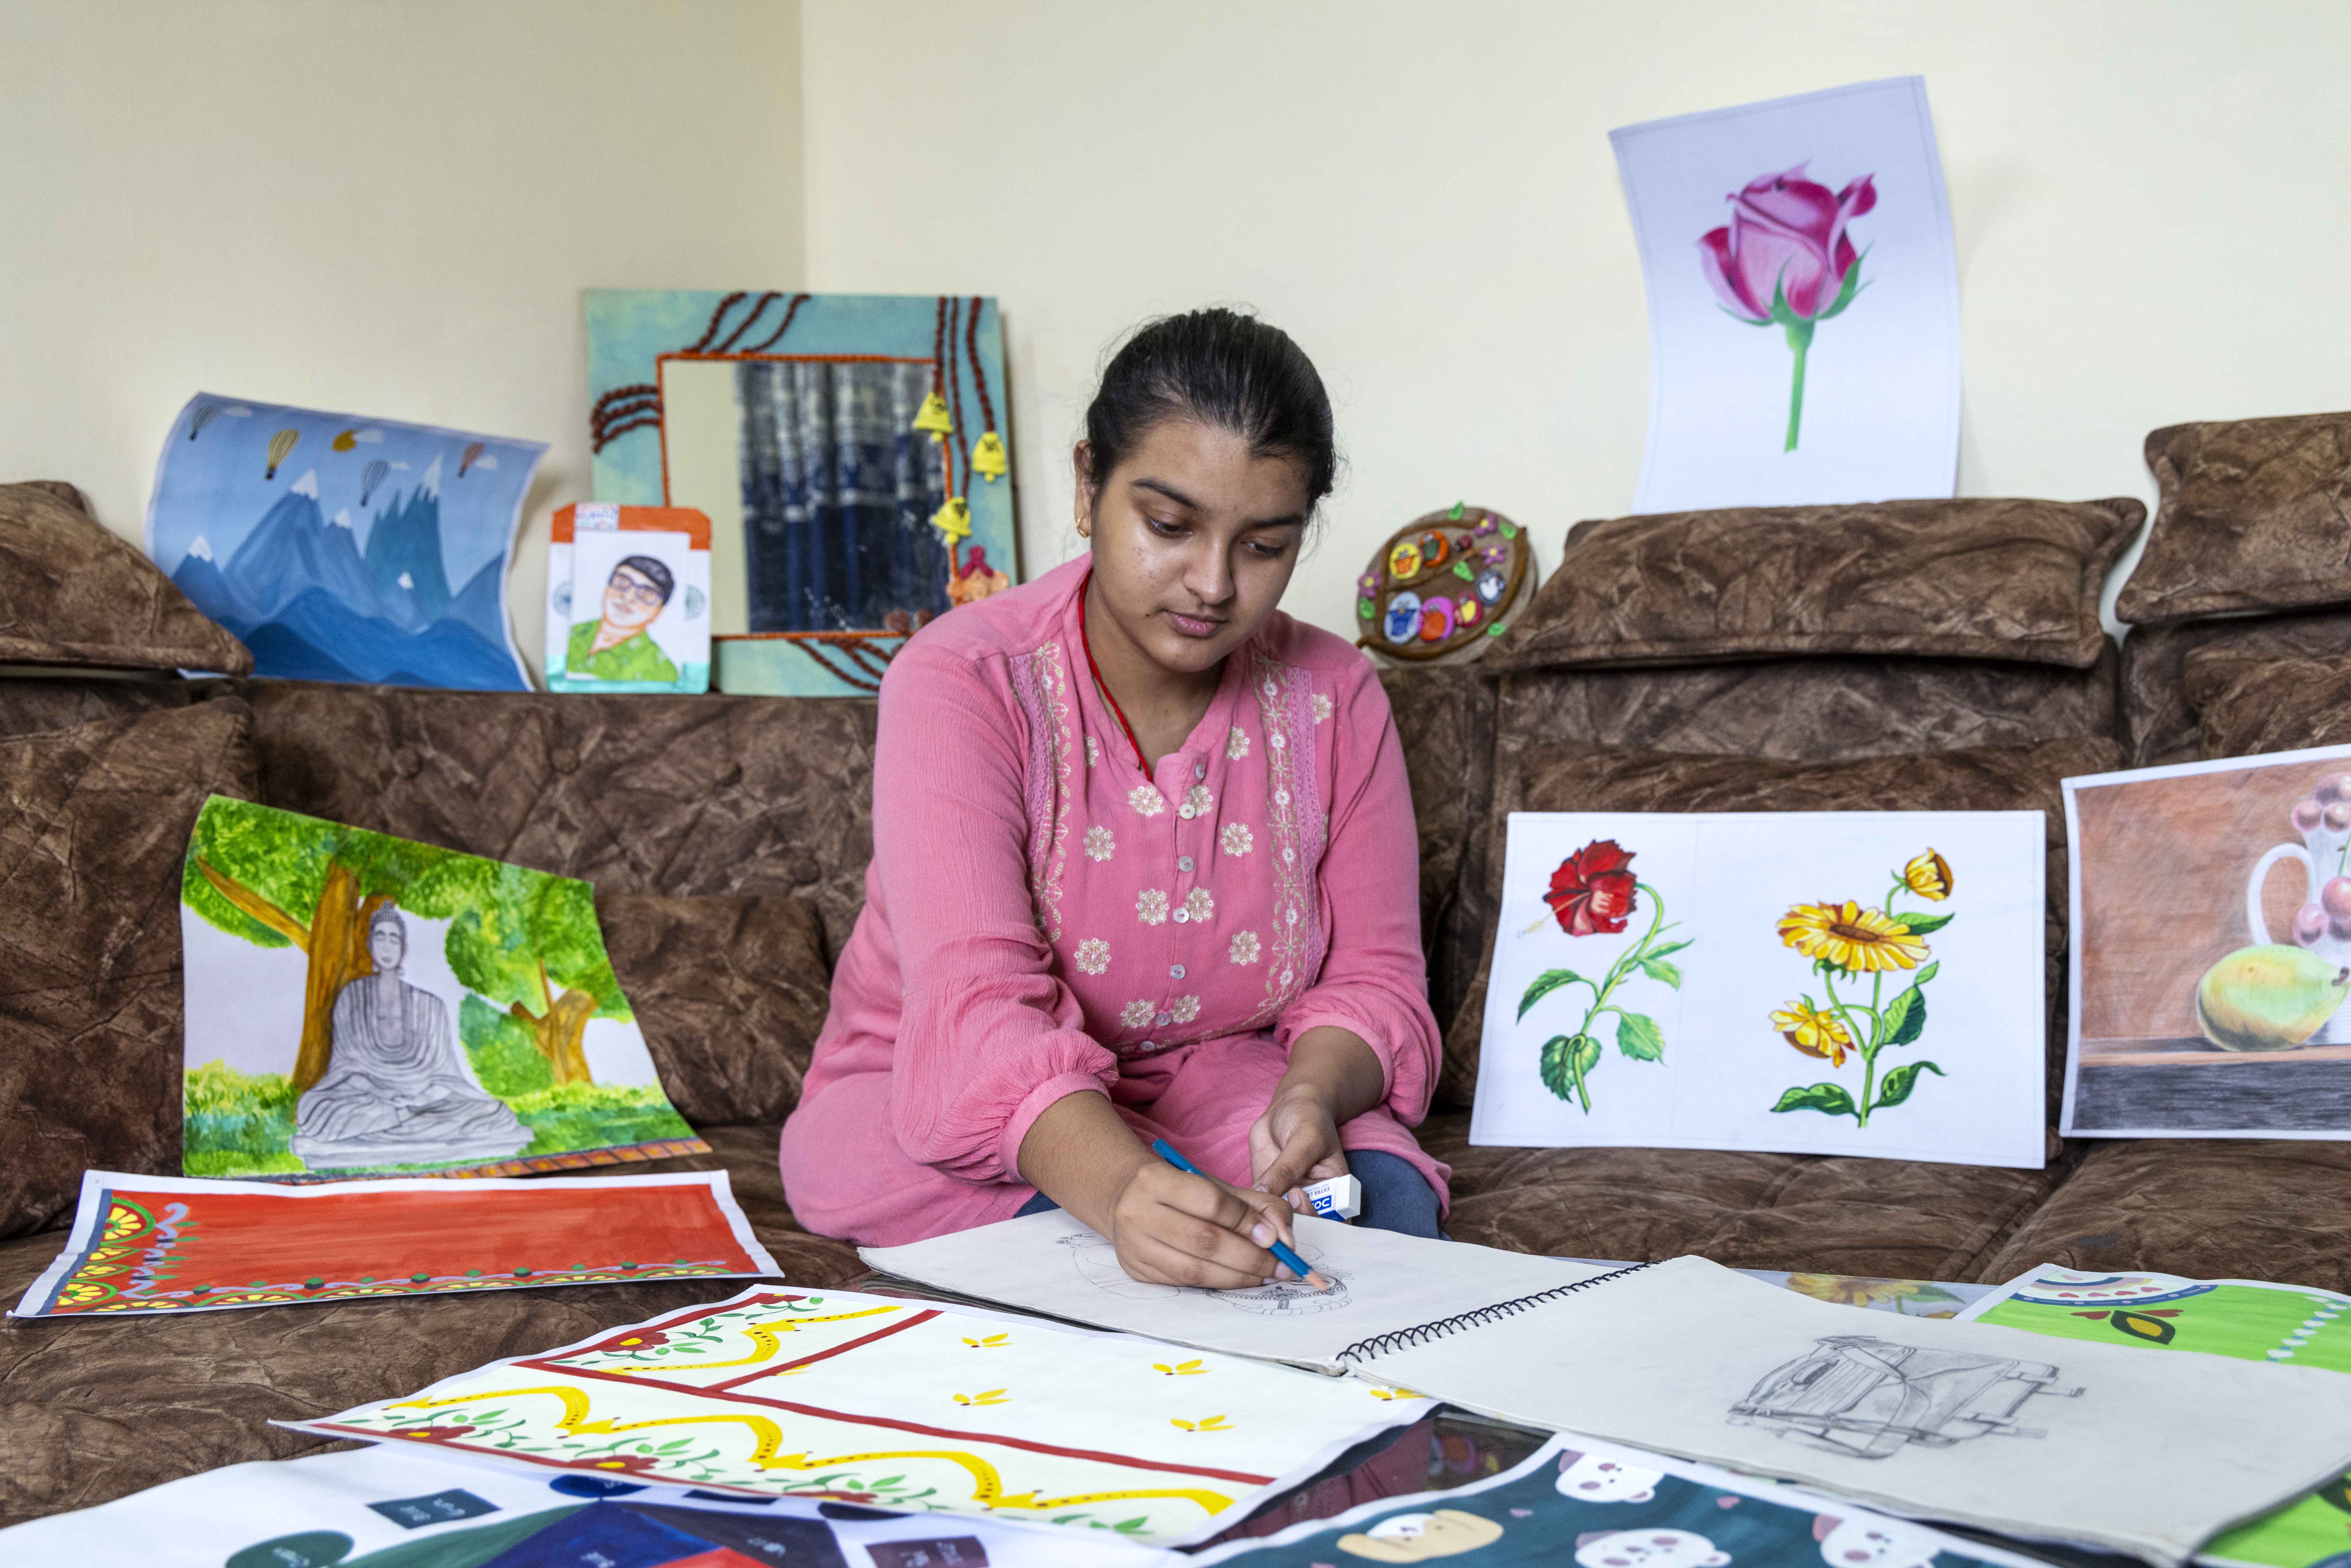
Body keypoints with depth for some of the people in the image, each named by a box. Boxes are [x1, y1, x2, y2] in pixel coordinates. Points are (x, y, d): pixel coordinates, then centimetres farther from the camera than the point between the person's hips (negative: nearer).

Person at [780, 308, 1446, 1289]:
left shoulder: (1334, 697, -5)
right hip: (929, 1094, -3)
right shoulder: (961, 683, -20)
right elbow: (977, 1010, -33)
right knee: (1072, 1237, -36)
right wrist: (1121, 1192, -53)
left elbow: (1374, 978, -2)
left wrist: (1314, 1092, -28)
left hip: (1211, 1088, 4)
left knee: (1387, 1196, -26)